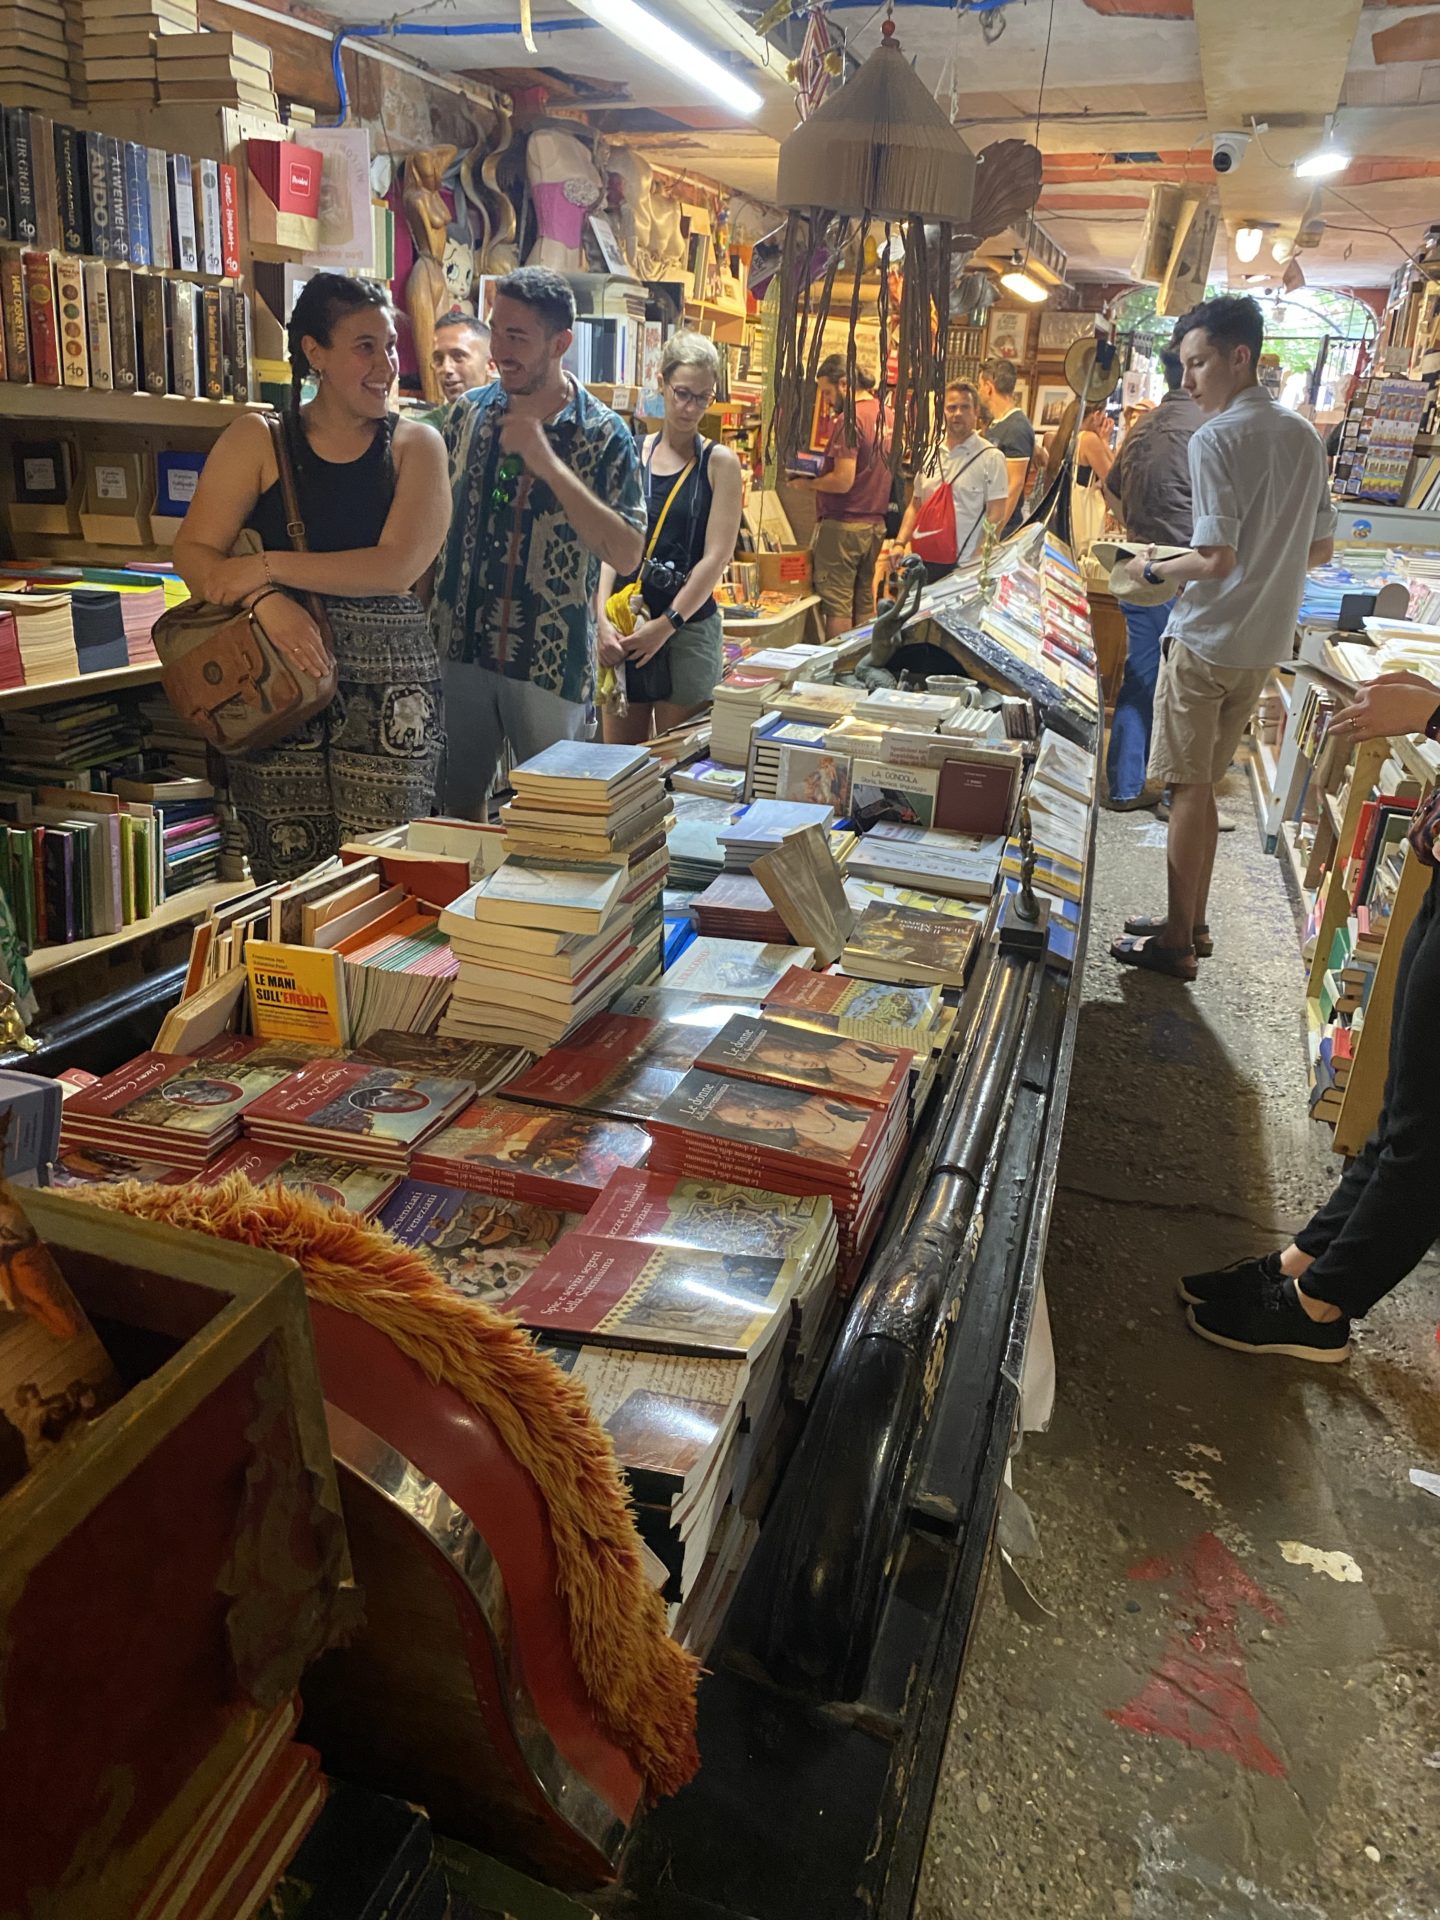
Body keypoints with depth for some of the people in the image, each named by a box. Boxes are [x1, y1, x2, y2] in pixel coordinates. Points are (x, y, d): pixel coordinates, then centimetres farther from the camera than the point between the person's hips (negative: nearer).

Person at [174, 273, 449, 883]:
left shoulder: (416, 445, 7)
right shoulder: (256, 440, 8)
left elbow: (398, 566, -8)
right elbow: (193, 551, 1)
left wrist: (267, 566, -11)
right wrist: (266, 599, -19)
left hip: (389, 688, 0)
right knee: (287, 887, 1)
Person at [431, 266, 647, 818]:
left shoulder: (604, 436, -7)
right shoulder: (468, 413, 4)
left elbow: (627, 555, -19)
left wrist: (547, 463, -23)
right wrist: (426, 620, 6)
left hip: (551, 660, -3)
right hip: (459, 645, 4)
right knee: (457, 798, 14)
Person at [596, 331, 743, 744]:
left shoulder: (719, 463, 0)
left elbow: (716, 557, -7)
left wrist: (667, 625, -12)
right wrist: (602, 618, -13)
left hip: (688, 629, -2)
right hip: (623, 628, 3)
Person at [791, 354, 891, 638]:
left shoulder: (849, 420, -16)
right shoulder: (886, 415, 10)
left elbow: (843, 481, -22)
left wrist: (808, 483, -6)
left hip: (843, 524, -9)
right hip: (875, 524, 9)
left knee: (837, 605, -2)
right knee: (865, 603, 14)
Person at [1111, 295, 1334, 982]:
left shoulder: (1215, 439, -15)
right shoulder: (1304, 435, 10)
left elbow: (1217, 558, -21)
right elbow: (1321, 549, 15)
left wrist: (1154, 571, -4)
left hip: (1206, 641, -8)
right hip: (1266, 642, 8)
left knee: (1189, 788, 0)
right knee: (1205, 786, 16)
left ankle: (1176, 944, 7)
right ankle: (1190, 923, 24)